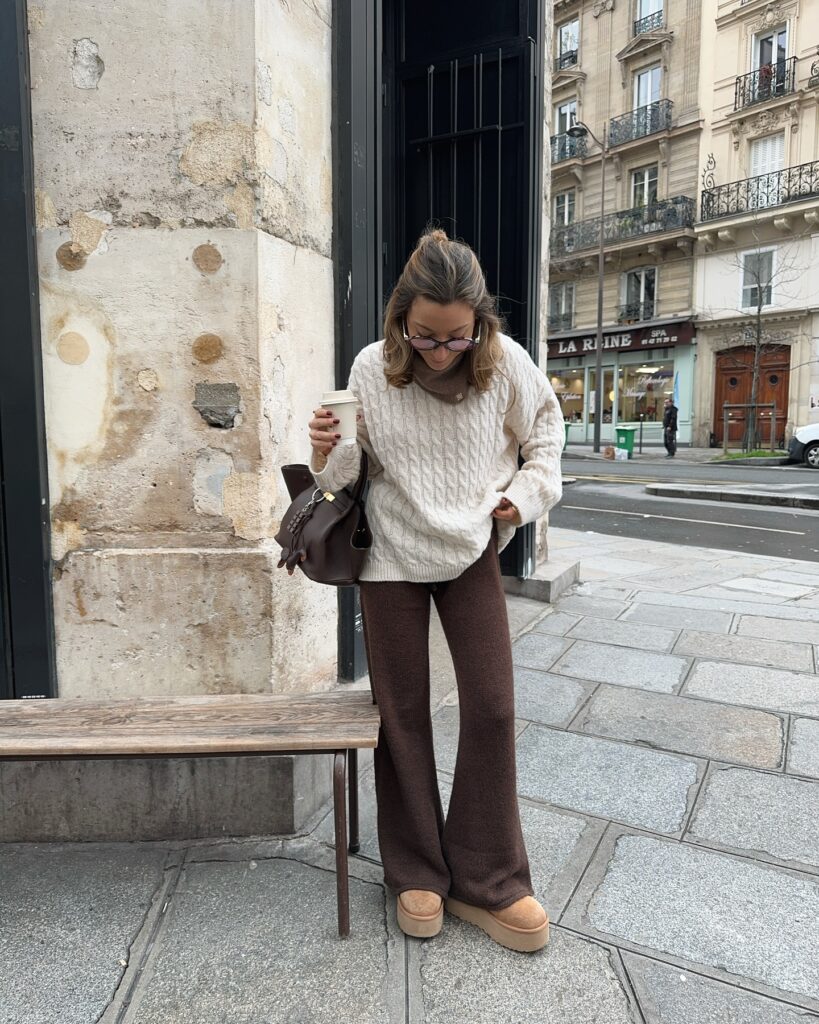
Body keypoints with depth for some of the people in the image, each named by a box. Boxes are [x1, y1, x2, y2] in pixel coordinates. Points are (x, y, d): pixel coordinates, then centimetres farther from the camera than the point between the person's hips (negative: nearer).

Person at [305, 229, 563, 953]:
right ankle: (418, 873, 28)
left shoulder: (506, 364, -12)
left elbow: (544, 431, 7)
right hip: (393, 554, 0)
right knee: (403, 711, 7)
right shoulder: (372, 368, -13)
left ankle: (486, 884, 20)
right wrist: (328, 453, -24)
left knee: (492, 708, 0)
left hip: (472, 549, 1)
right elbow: (353, 466, -3)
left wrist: (528, 491, -6)